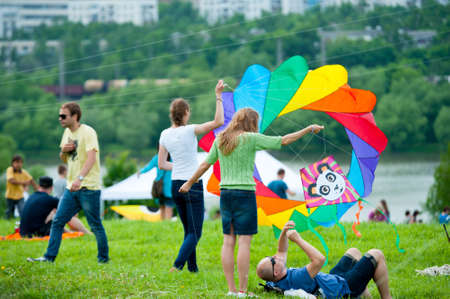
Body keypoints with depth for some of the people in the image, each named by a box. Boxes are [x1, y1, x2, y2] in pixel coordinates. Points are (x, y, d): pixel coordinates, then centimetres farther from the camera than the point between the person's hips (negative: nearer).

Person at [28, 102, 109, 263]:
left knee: (95, 225, 0)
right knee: (57, 221, 2)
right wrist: (63, 151, 0)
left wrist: (80, 178, -40)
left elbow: (91, 158, -26)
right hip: (71, 188, 8)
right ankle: (49, 257, 4)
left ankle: (104, 258, 12)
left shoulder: (88, 132, -13)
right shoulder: (67, 132, 13)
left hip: (88, 188, -8)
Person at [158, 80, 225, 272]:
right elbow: (218, 121, -18)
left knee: (189, 230, 17)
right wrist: (218, 96, -14)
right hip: (192, 185, -6)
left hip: (176, 185, 6)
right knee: (194, 233, -5)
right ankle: (178, 265, -21)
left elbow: (161, 164, 8)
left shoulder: (165, 134, 4)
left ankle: (192, 267, 17)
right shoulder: (190, 130, -13)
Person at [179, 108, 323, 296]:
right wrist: (309, 129, 5)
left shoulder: (220, 139, 9)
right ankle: (242, 291, -6)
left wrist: (190, 183, 28)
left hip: (225, 193, 6)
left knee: (228, 241, 7)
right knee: (244, 241, -4)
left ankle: (231, 289, 7)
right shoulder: (250, 139, -7)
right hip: (244, 193, -6)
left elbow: (206, 163, 14)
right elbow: (284, 141, -5)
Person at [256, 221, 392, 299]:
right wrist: (298, 239, -38)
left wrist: (284, 232, -11)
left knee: (354, 252, 30)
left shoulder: (277, 281, -11)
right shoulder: (296, 279, -42)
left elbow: (282, 252, 6)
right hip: (344, 288, -10)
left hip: (332, 279, 10)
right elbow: (319, 259, -45)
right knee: (376, 255, -1)